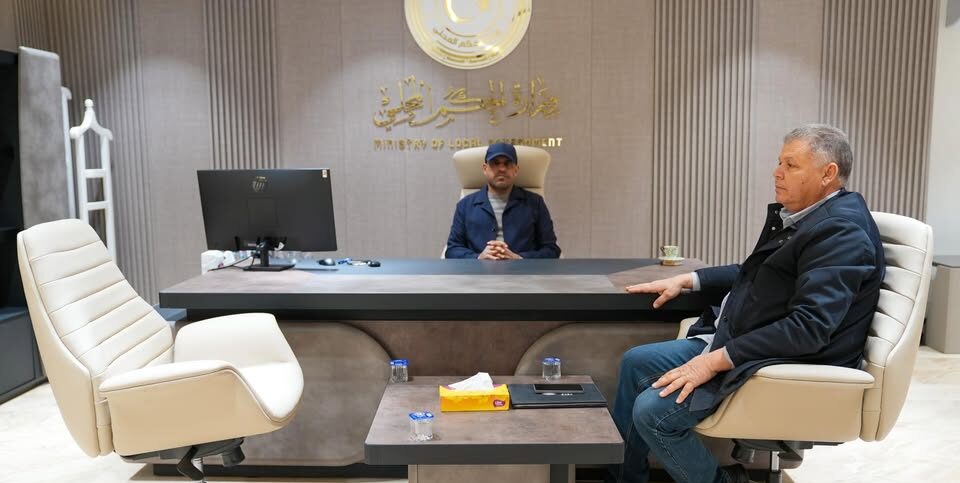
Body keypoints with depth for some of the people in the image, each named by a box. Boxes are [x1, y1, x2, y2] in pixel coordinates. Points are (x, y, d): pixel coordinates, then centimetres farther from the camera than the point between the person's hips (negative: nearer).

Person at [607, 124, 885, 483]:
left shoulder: (842, 231, -21)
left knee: (653, 411, -21)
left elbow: (809, 326, -29)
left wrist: (715, 361, -28)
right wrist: (687, 280, 13)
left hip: (787, 366, -10)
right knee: (636, 362, 11)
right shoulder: (797, 214, 10)